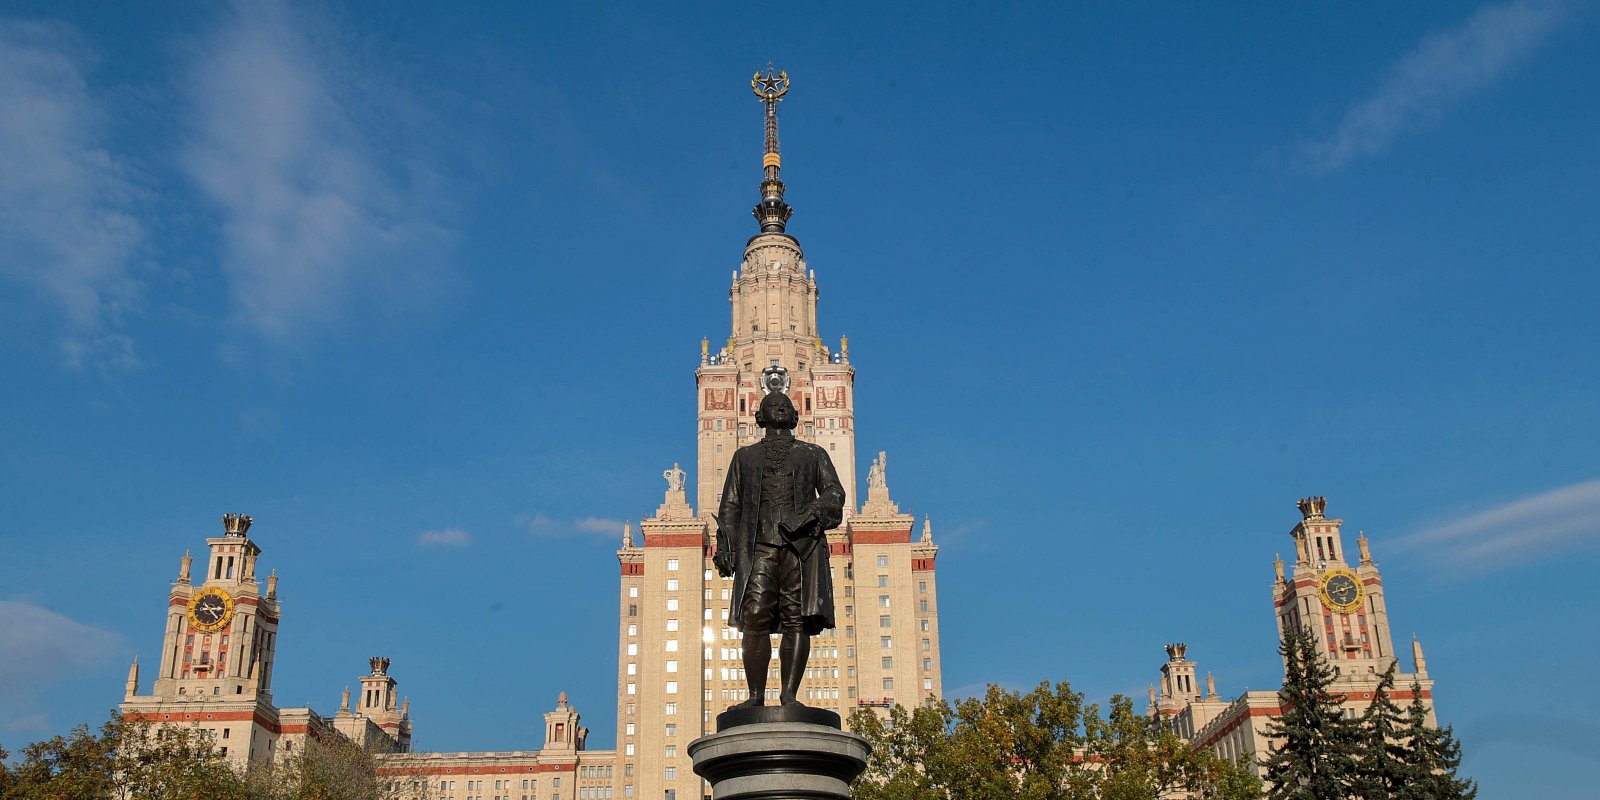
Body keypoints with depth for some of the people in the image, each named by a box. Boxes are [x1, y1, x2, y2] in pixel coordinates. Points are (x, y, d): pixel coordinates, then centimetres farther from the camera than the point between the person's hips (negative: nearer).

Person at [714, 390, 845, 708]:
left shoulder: (813, 454, 20)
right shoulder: (745, 456, 23)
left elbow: (834, 492, 7)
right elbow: (730, 505, 17)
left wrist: (808, 515, -12)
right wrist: (725, 547, 3)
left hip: (802, 544, 0)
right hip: (759, 545, 0)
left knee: (798, 620, -9)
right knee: (755, 619, -11)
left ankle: (789, 694, -9)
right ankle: (756, 695, -10)